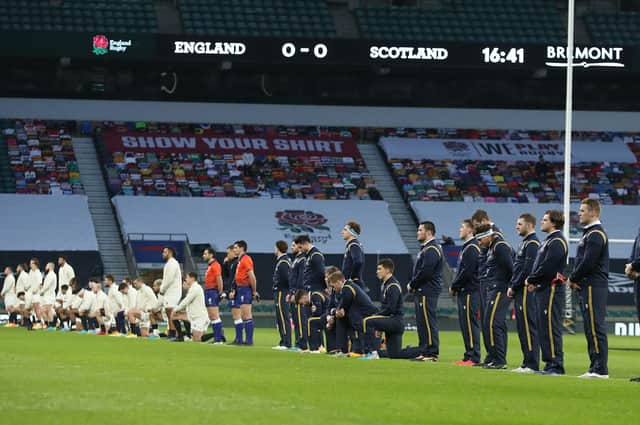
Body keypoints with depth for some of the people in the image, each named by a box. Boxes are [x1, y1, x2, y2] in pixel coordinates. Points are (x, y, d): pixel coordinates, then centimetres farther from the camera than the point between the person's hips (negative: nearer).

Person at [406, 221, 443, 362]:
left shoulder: (431, 250, -14)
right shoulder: (425, 248, 21)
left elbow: (425, 272, -22)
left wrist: (412, 284, -11)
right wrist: (412, 284, 9)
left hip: (427, 292, -11)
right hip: (422, 291, 11)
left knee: (428, 322, -10)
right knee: (422, 322, 12)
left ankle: (431, 353, -10)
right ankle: (424, 352, 16)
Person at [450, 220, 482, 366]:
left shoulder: (472, 248, -13)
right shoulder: (466, 247, 19)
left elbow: (467, 272, -19)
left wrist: (454, 286, -11)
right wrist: (455, 286, 11)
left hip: (470, 292, -10)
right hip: (463, 292, 10)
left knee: (470, 323, -10)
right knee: (464, 324, 11)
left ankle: (473, 357, -10)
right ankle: (469, 356, 14)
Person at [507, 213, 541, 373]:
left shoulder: (532, 244, -12)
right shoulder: (525, 243, 20)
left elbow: (527, 269, -19)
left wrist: (514, 287, -14)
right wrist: (512, 287, 12)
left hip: (526, 292, -10)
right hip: (520, 292, 10)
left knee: (528, 327, -10)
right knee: (522, 328, 11)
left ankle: (532, 365, -11)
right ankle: (527, 363, 13)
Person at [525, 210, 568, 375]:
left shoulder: (557, 242, -13)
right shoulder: (549, 240, 20)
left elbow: (547, 267, -21)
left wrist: (531, 280, -9)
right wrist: (533, 282, 5)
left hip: (552, 289, -11)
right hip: (544, 289, 11)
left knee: (551, 327, -10)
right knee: (543, 327, 11)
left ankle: (556, 365, -10)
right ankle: (550, 364, 14)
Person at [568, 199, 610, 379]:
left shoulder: (596, 234, -13)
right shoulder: (588, 233, 20)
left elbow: (588, 263, -20)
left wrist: (572, 278, -8)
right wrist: (573, 279, 4)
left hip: (594, 287, -11)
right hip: (586, 288, 11)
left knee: (596, 328, -11)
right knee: (590, 329, 11)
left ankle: (601, 369, -12)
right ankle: (595, 367, 14)